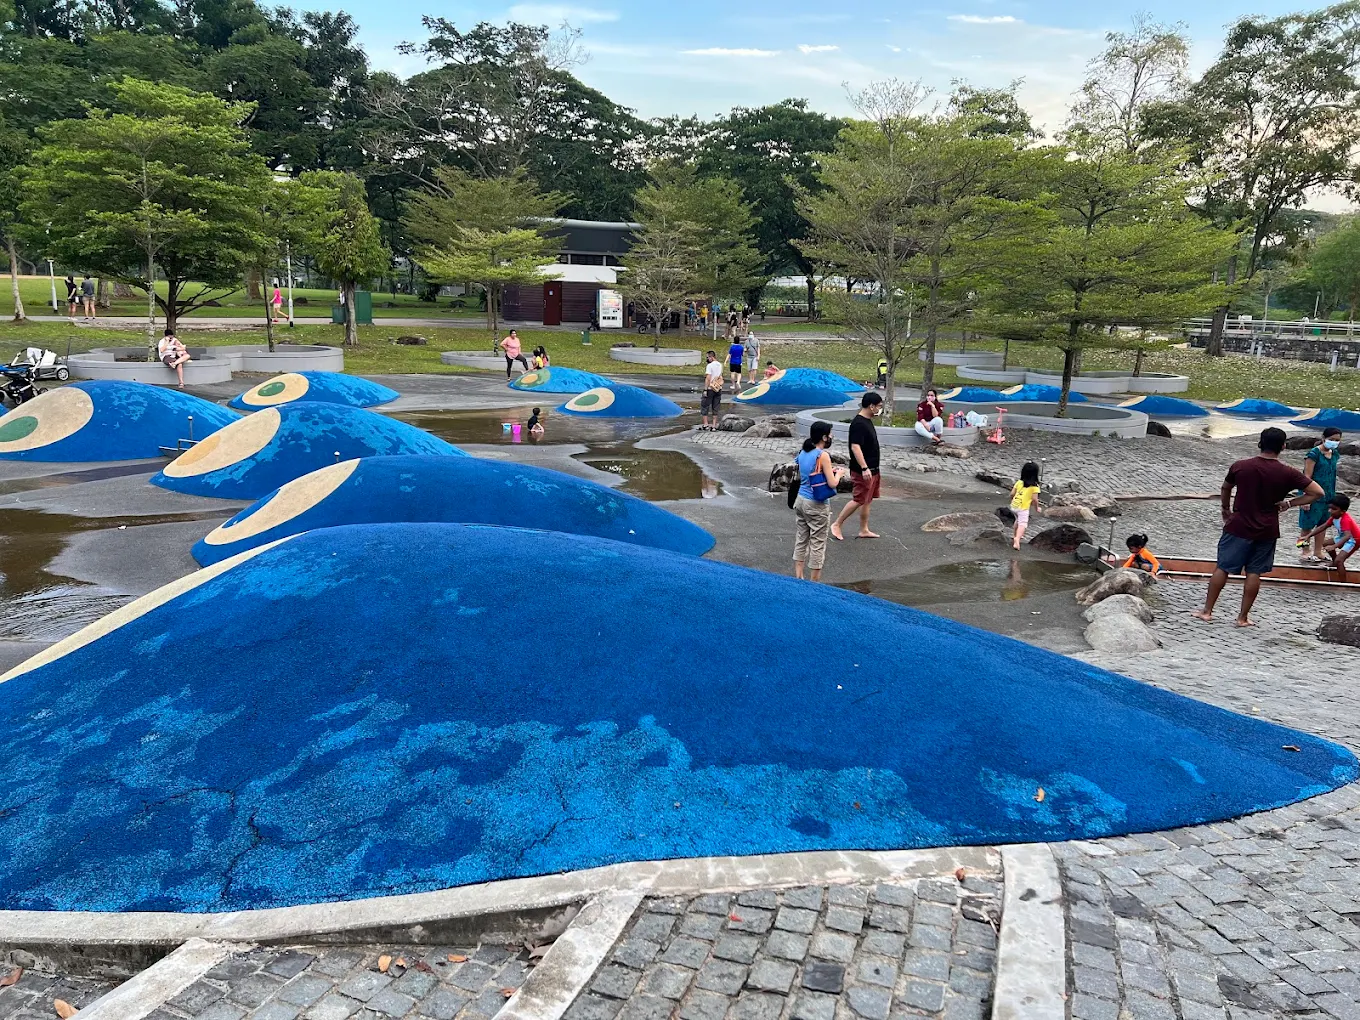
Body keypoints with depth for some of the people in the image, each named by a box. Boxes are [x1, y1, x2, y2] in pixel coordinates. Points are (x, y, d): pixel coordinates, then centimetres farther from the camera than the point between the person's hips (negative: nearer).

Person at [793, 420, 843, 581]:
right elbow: (832, 483, -17)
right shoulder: (823, 455, -17)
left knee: (801, 538, 14)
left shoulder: (803, 453, 6)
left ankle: (798, 577, 18)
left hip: (801, 500, 7)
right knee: (818, 543, 2)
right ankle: (815, 582, 7)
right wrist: (838, 473, 4)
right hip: (816, 505, -7)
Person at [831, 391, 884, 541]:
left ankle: (864, 530, 20)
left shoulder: (867, 421, 12)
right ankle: (837, 524, 5)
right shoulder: (858, 424, -20)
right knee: (858, 500, -6)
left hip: (872, 469, 10)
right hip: (863, 471, -10)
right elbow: (855, 447, -26)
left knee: (867, 500, 13)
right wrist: (864, 468, -30)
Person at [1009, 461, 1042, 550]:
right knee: (1022, 524, -10)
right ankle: (1017, 539, -34)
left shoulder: (1019, 482, 7)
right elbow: (1034, 499, -11)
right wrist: (1037, 508, 5)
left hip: (1014, 506, 6)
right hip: (1023, 508, -6)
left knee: (1018, 520, 30)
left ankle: (1014, 535, 43)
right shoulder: (1035, 486, -6)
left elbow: (1012, 494, 6)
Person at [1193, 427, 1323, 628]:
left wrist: (1226, 510, 26)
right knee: (1254, 573, 8)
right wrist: (1290, 503, -3)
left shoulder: (1240, 466, -6)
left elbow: (1225, 489, 11)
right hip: (1267, 531, 1)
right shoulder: (1288, 473, -8)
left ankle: (1207, 611, 11)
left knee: (1223, 568, 7)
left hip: (1238, 527, 0)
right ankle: (1243, 617, 13)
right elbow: (1318, 492, -8)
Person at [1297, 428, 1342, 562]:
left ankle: (1317, 553, 20)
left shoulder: (1334, 455, 8)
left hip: (1328, 495, 7)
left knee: (1323, 524, 11)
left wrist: (1333, 496, 15)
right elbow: (1307, 476, -14)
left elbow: (1332, 475, 16)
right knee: (1308, 524, 1)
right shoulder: (1314, 454, -13)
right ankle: (1304, 551, 11)